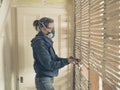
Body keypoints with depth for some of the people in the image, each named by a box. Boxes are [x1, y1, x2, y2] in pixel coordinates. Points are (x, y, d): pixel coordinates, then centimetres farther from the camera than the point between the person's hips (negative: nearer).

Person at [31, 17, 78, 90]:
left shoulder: (46, 41, 9)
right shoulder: (40, 43, -19)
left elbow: (54, 58, 11)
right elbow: (49, 65, -22)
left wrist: (67, 59, -4)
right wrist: (66, 62, -17)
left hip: (47, 78, 9)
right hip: (44, 80, -9)